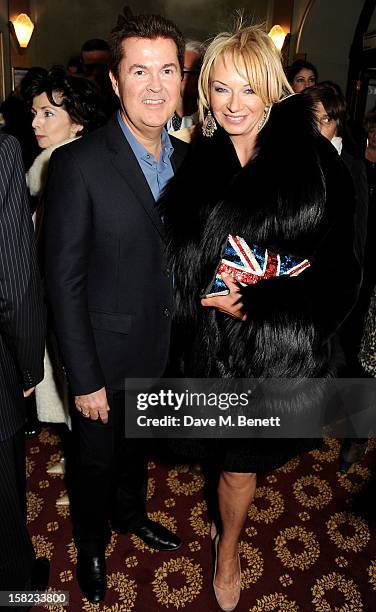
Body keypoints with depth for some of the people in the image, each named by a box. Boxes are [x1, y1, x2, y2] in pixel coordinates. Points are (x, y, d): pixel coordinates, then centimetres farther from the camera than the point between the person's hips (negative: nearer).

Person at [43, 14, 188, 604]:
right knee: (96, 459, 18)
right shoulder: (78, 163, -19)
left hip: (162, 350, 5)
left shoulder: (186, 159, -1)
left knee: (139, 445, 27)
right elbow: (64, 279, -18)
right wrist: (84, 378, -16)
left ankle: (131, 514, 56)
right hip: (105, 354, -4)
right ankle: (91, 544, 48)